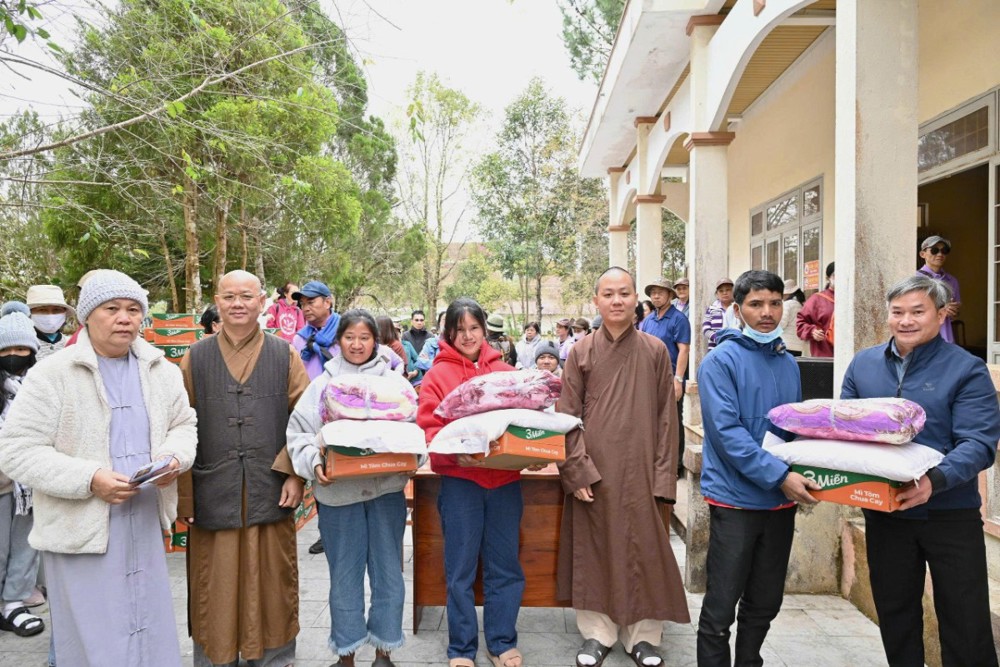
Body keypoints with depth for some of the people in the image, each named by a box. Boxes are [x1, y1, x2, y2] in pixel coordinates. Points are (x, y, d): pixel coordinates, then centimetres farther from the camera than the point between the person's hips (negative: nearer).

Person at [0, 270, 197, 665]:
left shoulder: (162, 371, 5)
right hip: (82, 531, -4)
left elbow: (183, 424, 14)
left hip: (146, 526, 4)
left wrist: (173, 458, -8)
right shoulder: (52, 375, -10)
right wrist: (89, 480, -22)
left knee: (153, 635, 17)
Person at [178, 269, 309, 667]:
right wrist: (183, 493, -4)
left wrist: (295, 474, -7)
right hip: (213, 495, 0)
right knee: (216, 589, 11)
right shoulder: (196, 358, 5)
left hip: (270, 493, 0)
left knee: (270, 584, 11)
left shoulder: (284, 356, 3)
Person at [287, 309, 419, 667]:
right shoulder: (323, 383, 4)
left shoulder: (394, 381, 5)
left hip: (386, 488, 1)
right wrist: (315, 463, -16)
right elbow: (299, 433, 1)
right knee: (345, 574, 11)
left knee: (388, 571, 9)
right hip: (338, 490, 0)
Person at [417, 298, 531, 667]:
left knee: (504, 566, 11)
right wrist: (454, 453, -24)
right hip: (459, 480, -2)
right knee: (460, 570, 8)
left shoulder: (505, 371, 9)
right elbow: (427, 427, -7)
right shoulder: (438, 374, 0)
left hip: (505, 479, 3)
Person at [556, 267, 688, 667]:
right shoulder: (581, 352, 1)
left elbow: (666, 417, 2)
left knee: (642, 548, 6)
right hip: (594, 469, 0)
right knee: (594, 547, 8)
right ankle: (597, 631, 24)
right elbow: (567, 415, 0)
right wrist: (576, 469, -9)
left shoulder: (655, 351, 2)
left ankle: (643, 634, 24)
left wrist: (663, 476, -3)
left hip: (640, 467, 0)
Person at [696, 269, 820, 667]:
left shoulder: (788, 363, 9)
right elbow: (726, 430, -19)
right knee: (720, 608, 2)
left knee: (765, 604, 18)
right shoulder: (722, 360, -11)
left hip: (781, 500, 6)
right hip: (736, 498, -6)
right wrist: (780, 475, -22)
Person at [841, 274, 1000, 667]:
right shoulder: (863, 364, 4)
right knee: (895, 615, 18)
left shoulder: (966, 370, -7)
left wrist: (935, 480, -33)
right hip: (883, 512, 3)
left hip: (950, 513, -3)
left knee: (966, 624, 8)